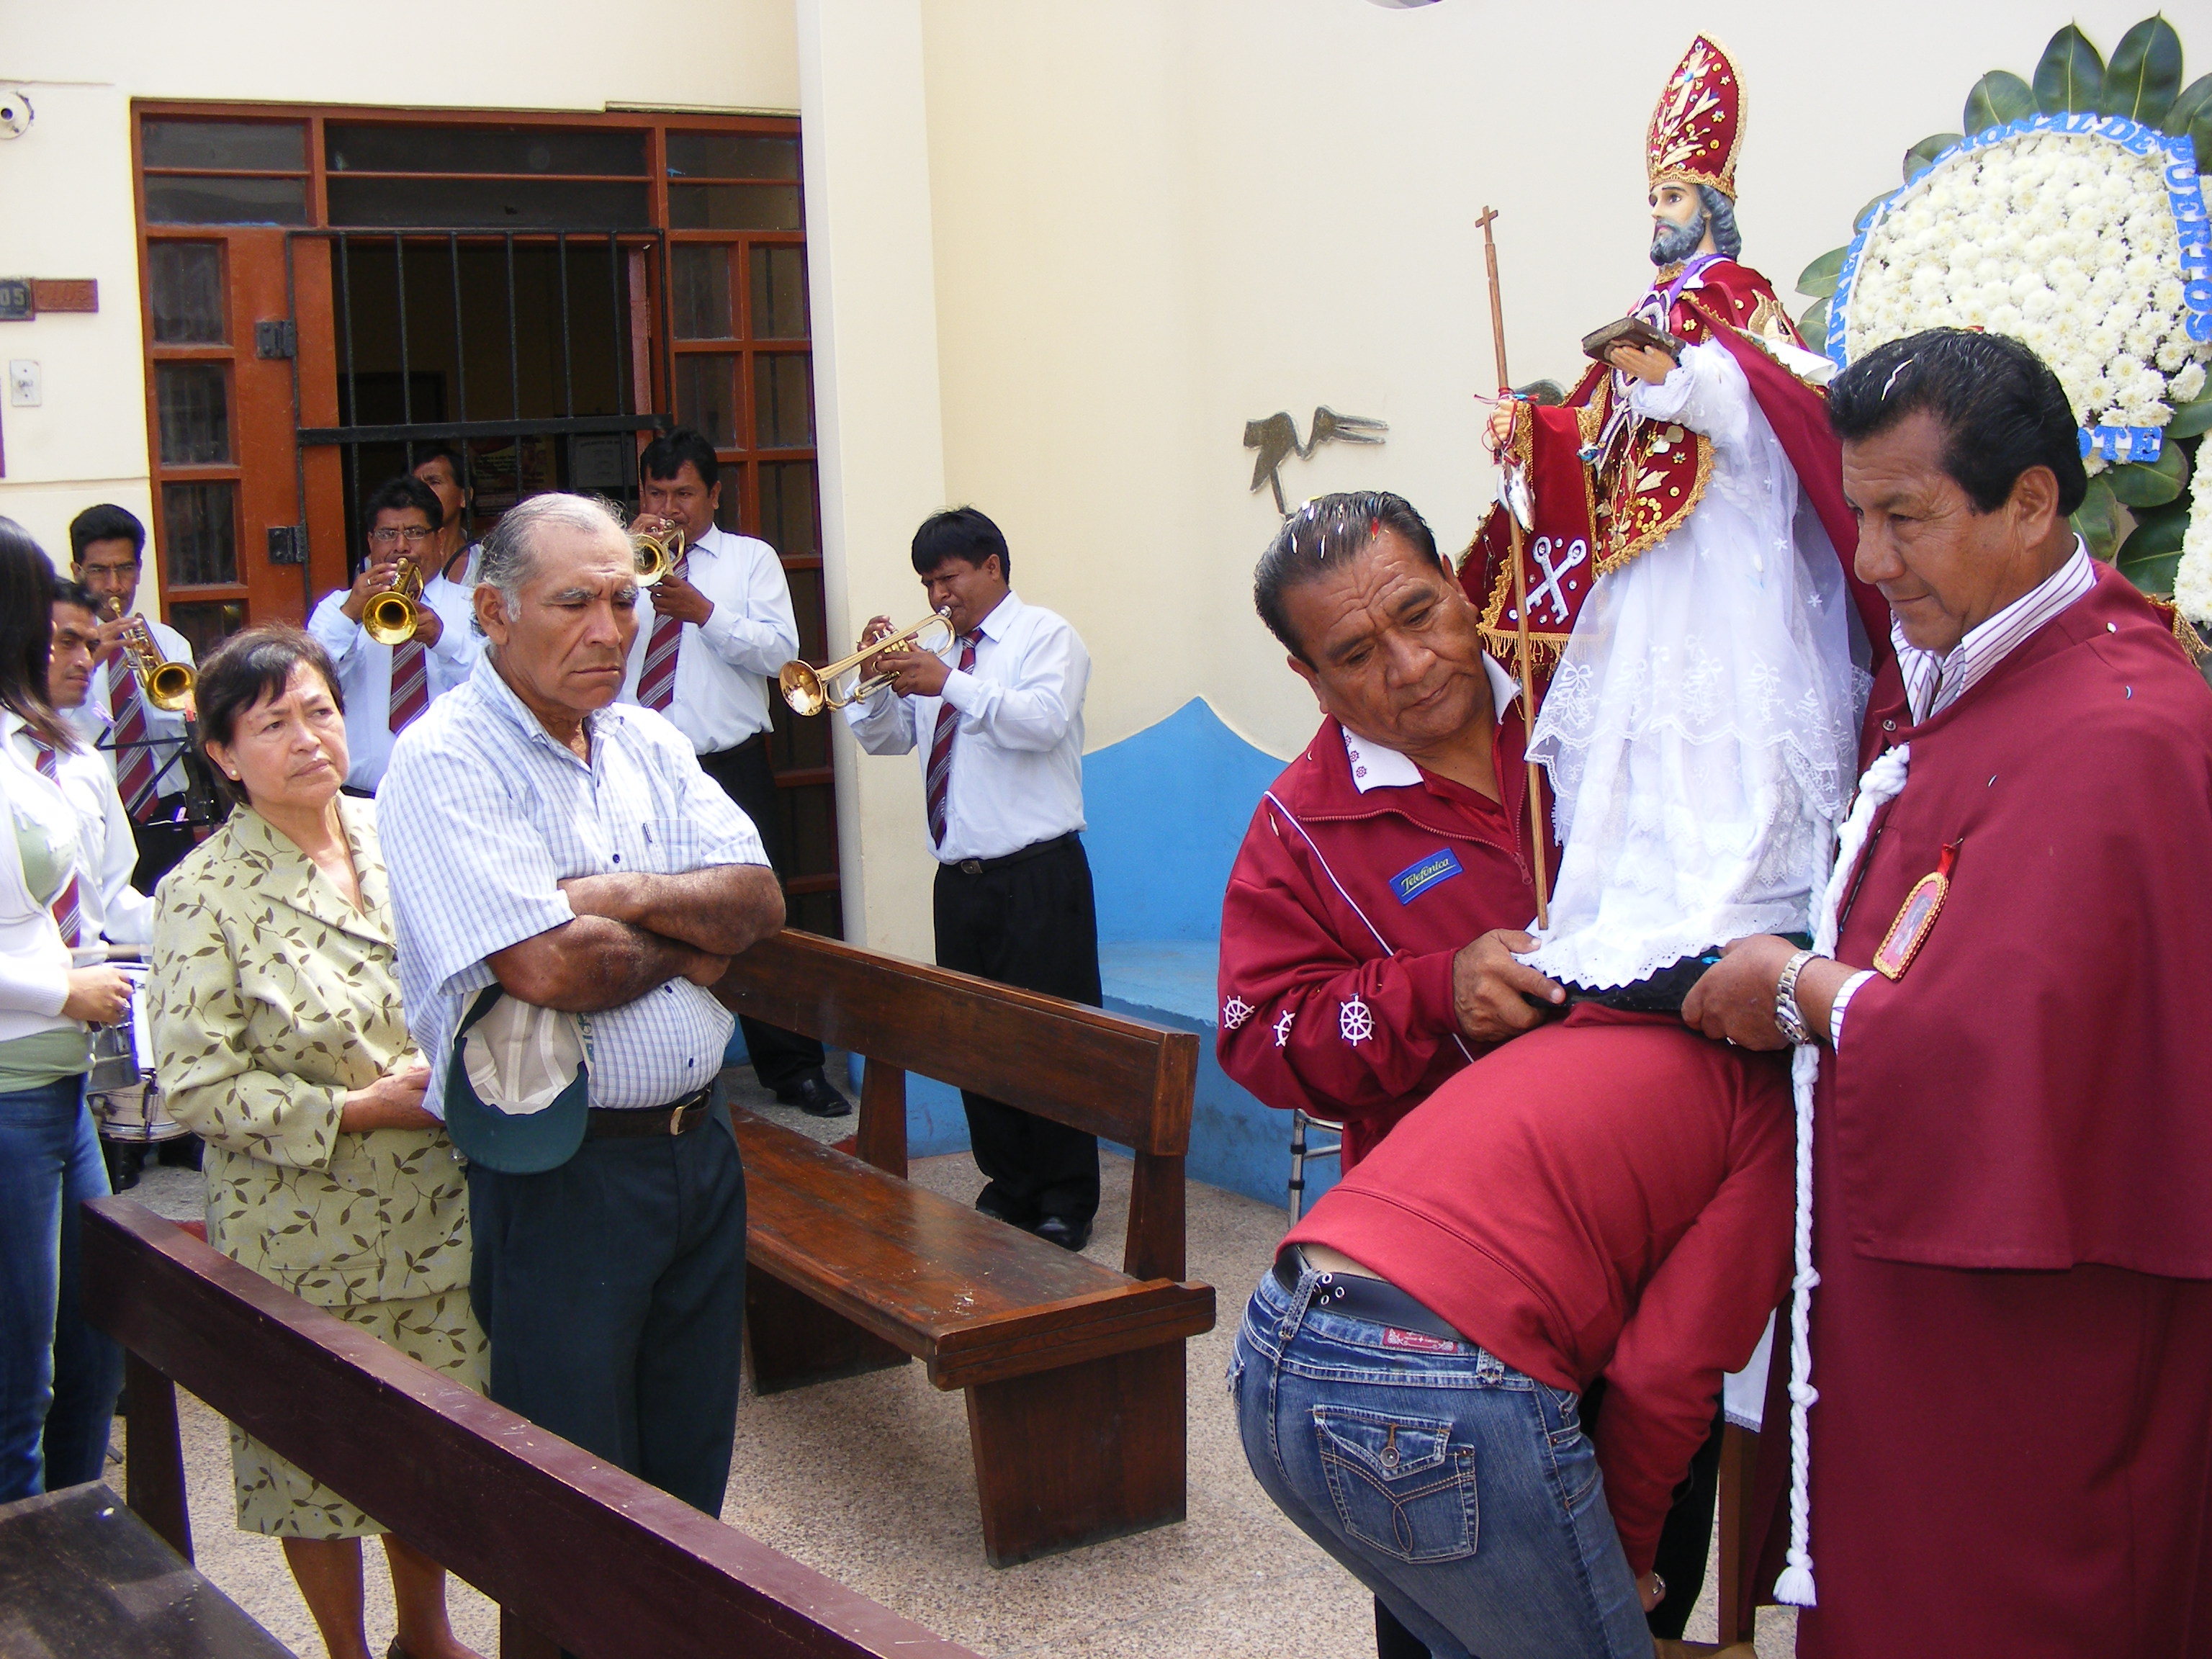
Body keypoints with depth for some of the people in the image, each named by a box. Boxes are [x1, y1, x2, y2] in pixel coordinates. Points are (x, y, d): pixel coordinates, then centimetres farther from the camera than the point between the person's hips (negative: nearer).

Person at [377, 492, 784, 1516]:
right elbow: (550, 968, -23)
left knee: (692, 1477, 17)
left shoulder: (647, 743, 10)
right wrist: (694, 942, -6)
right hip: (559, 1172, -7)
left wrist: (628, 895, -15)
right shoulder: (445, 762, -14)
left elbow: (761, 900, 2)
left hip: (696, 1148, 7)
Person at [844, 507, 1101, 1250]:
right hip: (960, 877, 7)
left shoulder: (1044, 636, -3)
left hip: (1036, 876, -7)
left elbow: (1044, 720, -21)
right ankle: (1008, 1187, 23)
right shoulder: (941, 653, 16)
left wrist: (949, 684, -24)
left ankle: (1066, 1203, 6)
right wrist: (879, 678, 0)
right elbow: (884, 738, 18)